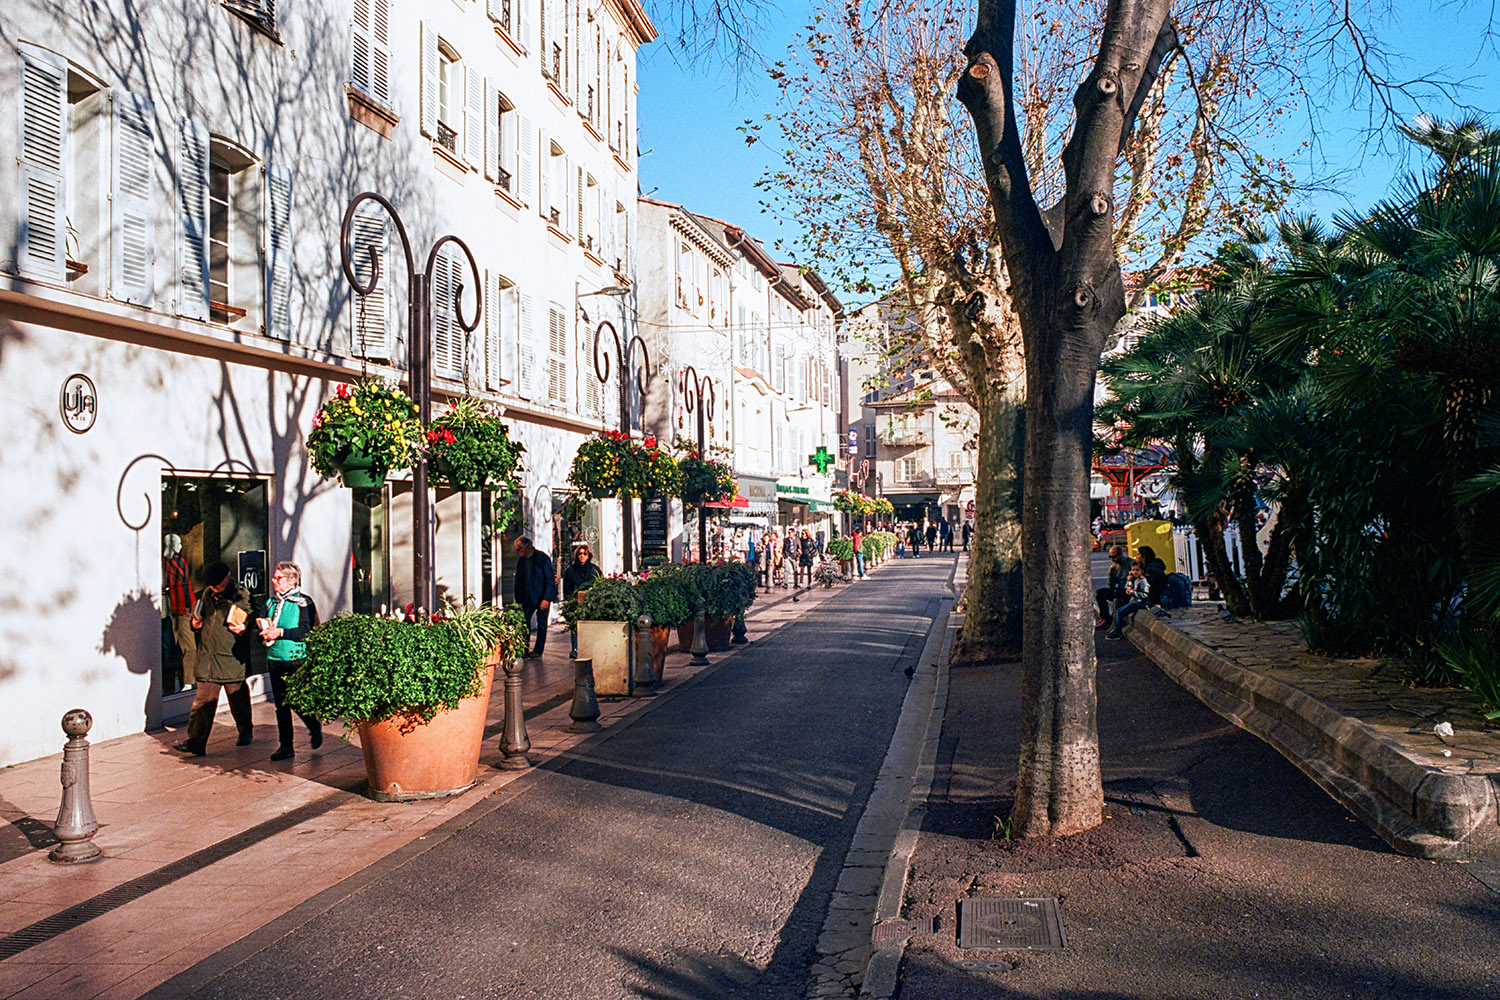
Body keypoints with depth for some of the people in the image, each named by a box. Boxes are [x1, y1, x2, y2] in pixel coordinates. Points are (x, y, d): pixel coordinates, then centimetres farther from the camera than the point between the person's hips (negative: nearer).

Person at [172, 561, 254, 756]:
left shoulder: (241, 596, -5)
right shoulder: (207, 594, 11)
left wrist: (243, 628, -22)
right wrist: (196, 624, 4)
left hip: (232, 658, -4)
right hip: (207, 657, 4)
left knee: (238, 698, 8)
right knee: (203, 700, 0)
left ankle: (246, 731, 29)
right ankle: (195, 742, 0)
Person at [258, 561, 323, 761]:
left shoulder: (303, 602, -6)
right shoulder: (271, 603, 12)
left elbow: (306, 632, -15)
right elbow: (264, 627, 19)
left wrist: (280, 632, -19)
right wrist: (265, 633, -4)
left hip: (297, 660, -6)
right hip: (275, 659, 6)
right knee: (281, 704, 7)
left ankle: (314, 727, 25)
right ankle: (286, 746, 15)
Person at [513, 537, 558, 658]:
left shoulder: (542, 558, -11)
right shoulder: (521, 561, 7)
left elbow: (550, 579, -12)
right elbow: (519, 581, 13)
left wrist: (546, 599, -17)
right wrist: (519, 600, 6)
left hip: (542, 597, -5)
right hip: (528, 597, 5)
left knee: (541, 624, 2)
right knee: (524, 622, -4)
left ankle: (538, 650, 12)